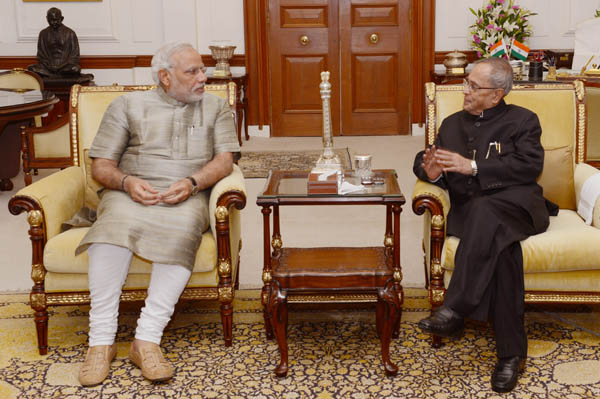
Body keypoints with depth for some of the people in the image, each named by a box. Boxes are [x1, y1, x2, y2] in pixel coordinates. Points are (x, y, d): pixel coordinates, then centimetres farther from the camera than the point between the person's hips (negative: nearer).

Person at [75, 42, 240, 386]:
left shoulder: (215, 106, 19)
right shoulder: (128, 105, 16)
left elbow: (225, 160, 6)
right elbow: (101, 165, 11)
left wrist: (193, 182, -14)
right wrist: (127, 182, -12)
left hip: (187, 197, 0)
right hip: (130, 193, 0)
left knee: (183, 229, -36)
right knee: (115, 225, -35)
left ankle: (148, 339, -36)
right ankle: (101, 341, -32)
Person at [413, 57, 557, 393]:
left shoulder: (522, 120, 13)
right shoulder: (453, 124, 27)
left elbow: (530, 166, -4)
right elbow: (423, 159, 24)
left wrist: (473, 166, -12)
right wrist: (430, 172, -3)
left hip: (516, 204, -2)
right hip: (469, 212, 3)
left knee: (484, 209, -39)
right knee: (503, 246, -33)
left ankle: (455, 310, -43)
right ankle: (511, 353, -33)